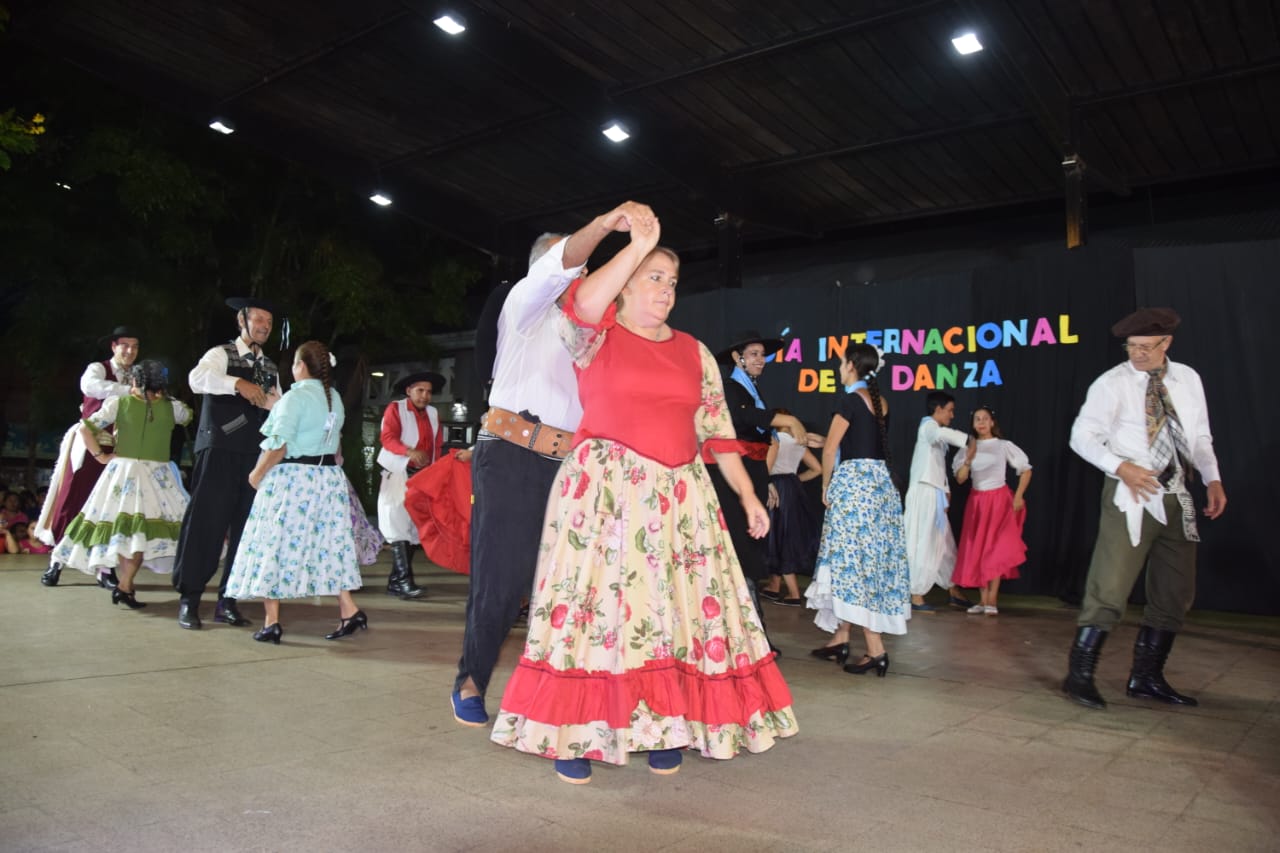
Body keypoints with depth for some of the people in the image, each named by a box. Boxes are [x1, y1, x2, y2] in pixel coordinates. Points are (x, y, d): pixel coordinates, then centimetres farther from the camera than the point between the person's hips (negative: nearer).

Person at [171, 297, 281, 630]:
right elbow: (197, 379, -20)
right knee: (206, 522, -6)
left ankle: (227, 601, 15)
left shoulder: (270, 368, 18)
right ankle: (189, 600, 4)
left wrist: (268, 399, -5)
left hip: (255, 453, 6)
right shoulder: (221, 354, 1)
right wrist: (238, 383, -30)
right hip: (220, 449, -6)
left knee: (244, 526, 6)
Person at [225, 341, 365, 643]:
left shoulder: (295, 397, -12)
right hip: (328, 477, 7)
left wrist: (257, 473, -4)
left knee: (275, 545, 2)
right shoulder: (335, 397, 10)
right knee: (329, 545, 11)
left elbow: (279, 446, -18)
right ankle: (349, 611, 6)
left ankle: (272, 622, 4)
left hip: (292, 478, -7)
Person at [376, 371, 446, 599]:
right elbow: (388, 438, -15)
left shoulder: (433, 414, 16)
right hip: (398, 476, -6)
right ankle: (404, 580, -15)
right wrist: (410, 452, -33)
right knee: (399, 528, -12)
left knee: (413, 529, 5)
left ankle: (395, 582, 10)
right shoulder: (395, 409, -1)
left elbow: (437, 446, 14)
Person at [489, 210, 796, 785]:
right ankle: (574, 734, 4)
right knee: (594, 601, -5)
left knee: (676, 607, 2)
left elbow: (718, 430, 13)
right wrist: (638, 245, -18)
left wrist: (747, 494, 8)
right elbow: (583, 303, -21)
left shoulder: (694, 353, 14)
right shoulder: (596, 336, 4)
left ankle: (665, 727, 13)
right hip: (603, 489, -4)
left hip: (679, 496, 4)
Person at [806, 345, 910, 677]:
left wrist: (826, 487, 2)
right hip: (880, 482, 9)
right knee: (871, 558, 10)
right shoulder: (881, 402, 13)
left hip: (854, 482, -9)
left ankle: (876, 650, -6)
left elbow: (830, 450, -10)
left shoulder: (851, 400, -11)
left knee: (853, 559, -5)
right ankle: (840, 639, 20)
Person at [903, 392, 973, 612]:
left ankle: (955, 593, 22)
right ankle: (916, 596, 0)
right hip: (924, 493, -9)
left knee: (944, 545, 14)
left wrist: (946, 490, 9)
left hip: (935, 494, 9)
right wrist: (968, 440, -28)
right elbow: (942, 433, -32)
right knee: (921, 544, -6)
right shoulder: (928, 425, -6)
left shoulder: (935, 433, 22)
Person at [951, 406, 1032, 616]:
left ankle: (992, 600, -6)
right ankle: (984, 600, 8)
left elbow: (1026, 470, -1)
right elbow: (960, 478, 0)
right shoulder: (968, 447, 5)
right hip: (976, 501, 4)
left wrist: (1018, 496, -9)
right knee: (977, 550, 2)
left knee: (996, 549, -9)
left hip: (999, 500, -4)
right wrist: (969, 458, -13)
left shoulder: (1004, 446, -4)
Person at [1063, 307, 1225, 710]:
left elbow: (1200, 437, 15)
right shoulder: (1112, 383, -5)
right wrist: (1121, 467, -22)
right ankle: (1080, 674, 1)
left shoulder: (1188, 379, 10)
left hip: (1177, 498, 6)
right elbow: (1082, 436, -9)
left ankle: (1147, 677, 24)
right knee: (1110, 587, -10)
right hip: (1131, 496, -6)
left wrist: (1213, 479, 1)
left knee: (1175, 594, 11)